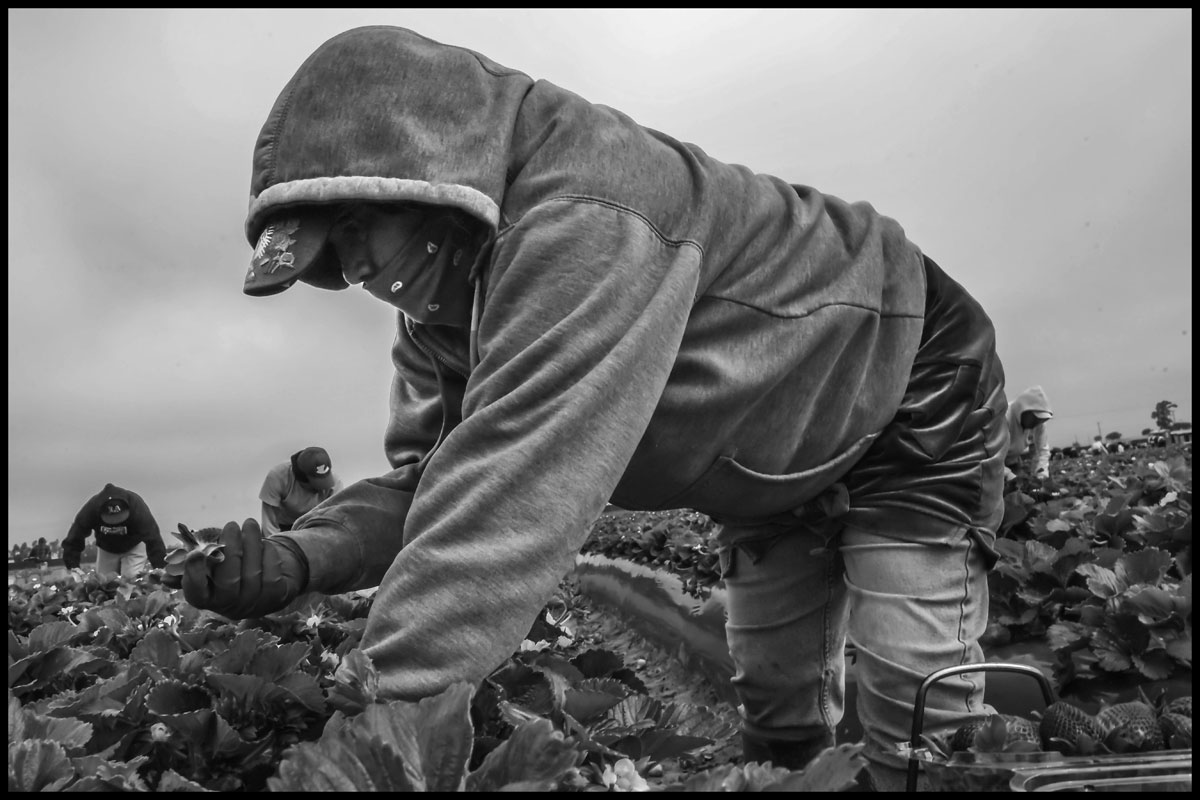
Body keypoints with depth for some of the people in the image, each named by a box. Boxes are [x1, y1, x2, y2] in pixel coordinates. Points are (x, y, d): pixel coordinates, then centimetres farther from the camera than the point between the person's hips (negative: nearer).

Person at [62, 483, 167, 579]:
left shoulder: (137, 505, -38)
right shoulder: (91, 508, -32)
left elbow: (153, 538, -42)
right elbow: (74, 537, -25)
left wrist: (161, 568, -47)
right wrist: (73, 567, -31)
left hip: (134, 547, -3)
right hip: (105, 549, 3)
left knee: (132, 579, -19)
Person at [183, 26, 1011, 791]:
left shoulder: (590, 218, -39)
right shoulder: (443, 312, -10)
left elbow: (511, 495, -46)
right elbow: (426, 478, -10)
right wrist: (304, 556, -29)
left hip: (910, 409, -7)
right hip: (777, 475, 8)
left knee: (917, 732, -12)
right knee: (775, 724, 12)